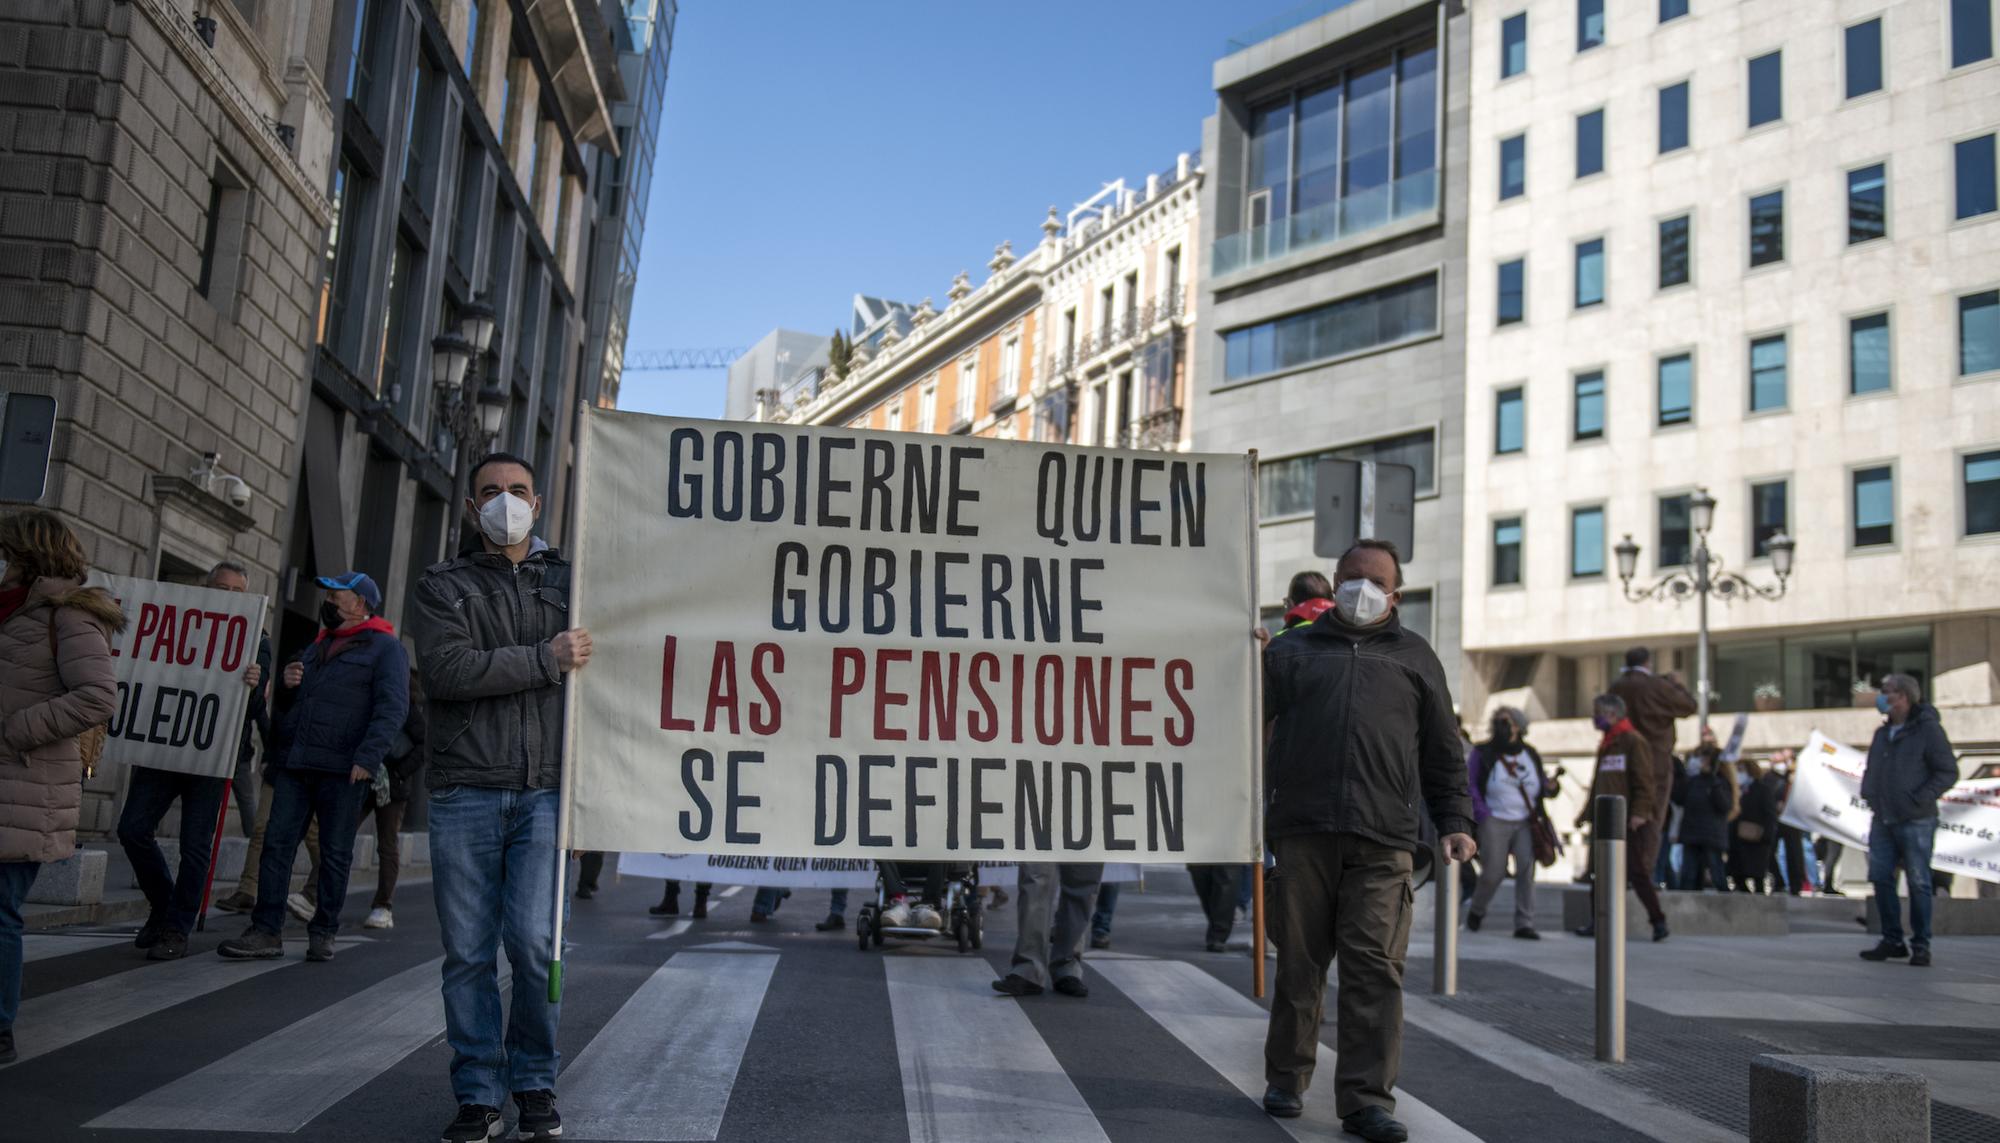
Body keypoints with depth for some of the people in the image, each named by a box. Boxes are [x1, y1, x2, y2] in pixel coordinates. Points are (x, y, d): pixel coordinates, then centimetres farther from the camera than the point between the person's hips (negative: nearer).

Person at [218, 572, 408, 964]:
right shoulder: (318, 647, 24)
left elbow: (393, 707, -12)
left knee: (335, 854, 1)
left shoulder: (385, 648, -1)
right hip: (295, 762, 7)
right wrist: (285, 682, 10)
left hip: (342, 769, -7)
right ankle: (266, 932, 3)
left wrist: (367, 758, -22)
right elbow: (290, 701, 35)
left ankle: (323, 934, 10)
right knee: (277, 845, 1)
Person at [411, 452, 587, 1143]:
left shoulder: (570, 580, 15)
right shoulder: (443, 586, 11)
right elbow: (445, 670, -7)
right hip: (464, 793, 0)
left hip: (546, 791, 0)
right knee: (468, 953, 3)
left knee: (536, 943, -8)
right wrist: (545, 660, -12)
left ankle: (535, 1084, 11)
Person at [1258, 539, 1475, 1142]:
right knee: (1299, 962, 5)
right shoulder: (1292, 650, 18)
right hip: (1302, 832, 0)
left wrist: (1454, 822, 10)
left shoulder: (1414, 656, 20)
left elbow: (1443, 750, 19)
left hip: (1384, 842, 0)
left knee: (1375, 967, -6)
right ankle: (1287, 1080, 19)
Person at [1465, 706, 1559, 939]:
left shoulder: (1531, 755, 12)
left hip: (1525, 823, 3)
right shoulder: (1483, 753, 2)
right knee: (1494, 871, -7)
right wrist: (1480, 812, -10)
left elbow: (1542, 784, 18)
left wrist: (1552, 786, -6)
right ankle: (1477, 910, 22)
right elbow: (1469, 783, 0)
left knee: (1527, 868, -12)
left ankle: (1524, 924, -7)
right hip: (1495, 822, -3)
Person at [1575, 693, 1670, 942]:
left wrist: (1640, 812, -24)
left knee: (1638, 872, -6)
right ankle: (1598, 922, 12)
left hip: (1632, 823, -9)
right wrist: (1586, 813, 23)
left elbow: (1645, 781, -16)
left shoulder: (1634, 742, -9)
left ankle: (1658, 921, 4)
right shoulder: (1605, 746, 18)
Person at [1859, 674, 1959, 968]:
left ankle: (1921, 945, 8)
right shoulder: (1883, 733, 14)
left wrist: (1920, 800, -16)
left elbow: (1948, 772, -9)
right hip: (1882, 821, 7)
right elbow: (1871, 770, 25)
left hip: (1915, 822, -6)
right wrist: (1868, 793, 8)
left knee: (1918, 883, -1)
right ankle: (1892, 941, 15)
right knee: (1881, 879, 5)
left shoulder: (1927, 729, -7)